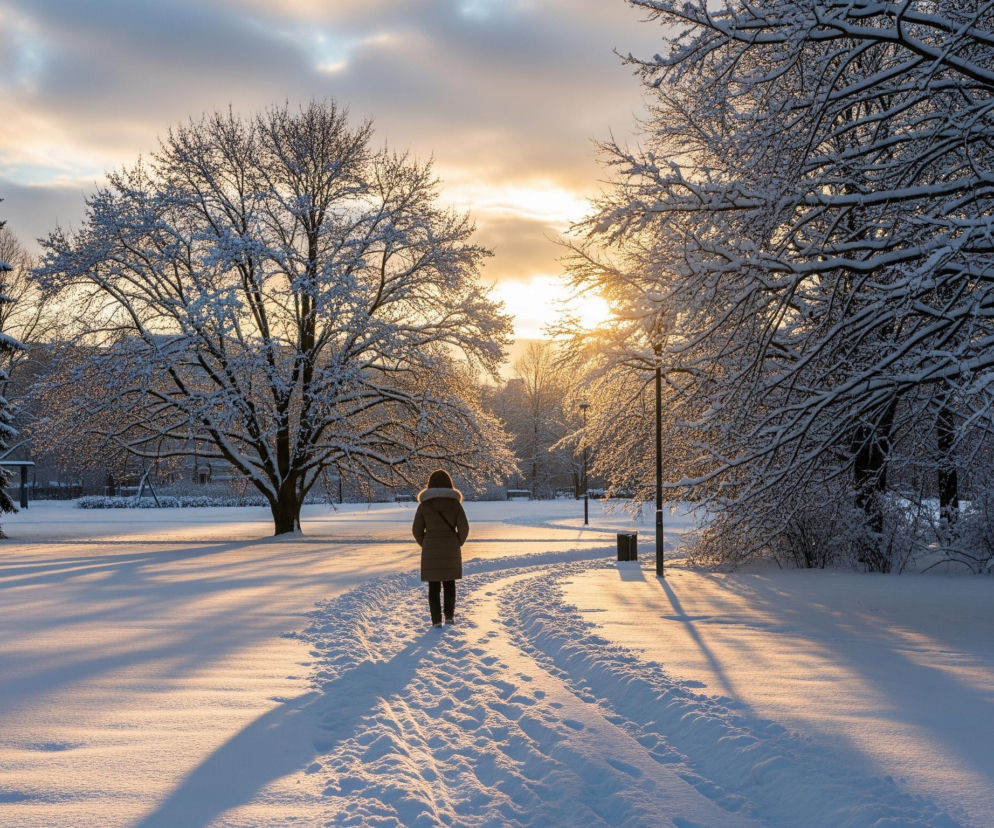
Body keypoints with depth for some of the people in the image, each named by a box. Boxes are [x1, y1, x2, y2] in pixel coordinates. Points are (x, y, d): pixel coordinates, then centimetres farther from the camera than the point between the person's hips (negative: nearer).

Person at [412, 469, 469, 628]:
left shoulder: (424, 504, -4)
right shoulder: (455, 503, -4)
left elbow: (417, 530, -2)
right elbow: (464, 528, -7)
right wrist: (458, 544, 9)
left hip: (431, 551, -1)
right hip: (451, 551, 1)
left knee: (434, 586, 7)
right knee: (449, 583, 18)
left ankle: (436, 620, 3)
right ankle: (449, 615, 19)